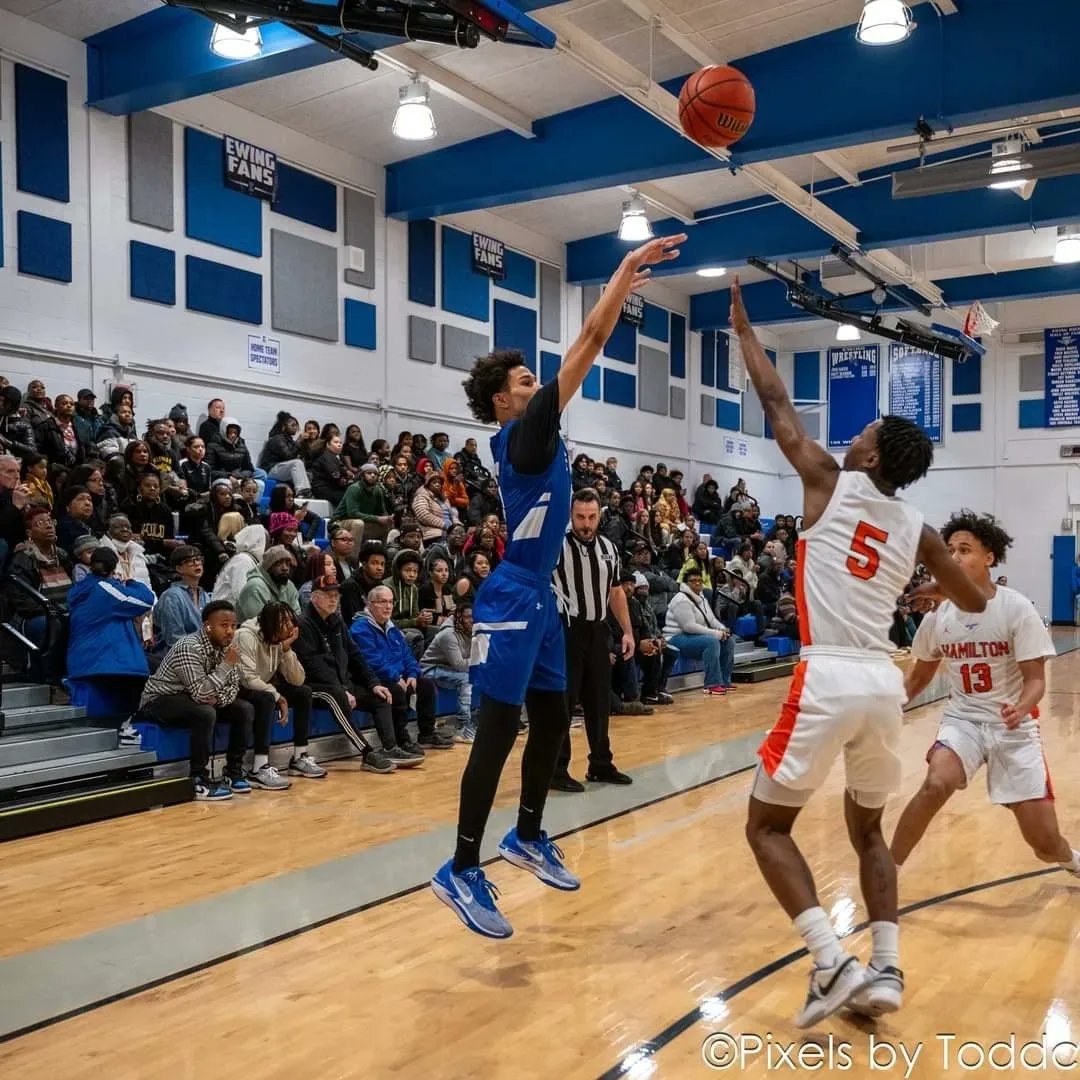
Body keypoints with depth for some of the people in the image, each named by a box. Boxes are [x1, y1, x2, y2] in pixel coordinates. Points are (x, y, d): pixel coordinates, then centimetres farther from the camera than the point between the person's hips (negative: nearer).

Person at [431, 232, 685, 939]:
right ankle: (462, 871, -1)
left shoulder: (535, 433, 13)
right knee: (500, 729, -8)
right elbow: (588, 345, -11)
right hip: (514, 598, -10)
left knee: (552, 720, 15)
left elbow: (586, 351, 21)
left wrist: (622, 292, 21)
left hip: (539, 596, 10)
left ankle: (529, 837, 30)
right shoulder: (521, 431, -10)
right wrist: (627, 269, -6)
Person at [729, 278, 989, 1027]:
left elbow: (776, 403, 10)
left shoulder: (830, 482, 2)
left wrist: (743, 327, 22)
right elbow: (976, 604, 23)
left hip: (829, 680, -5)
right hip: (884, 683, 6)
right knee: (868, 828, 25)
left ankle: (832, 965, -4)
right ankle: (887, 968, 15)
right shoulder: (918, 530, 13)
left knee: (767, 826, 8)